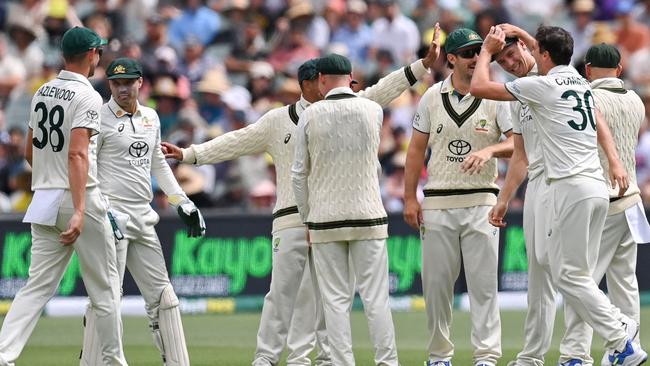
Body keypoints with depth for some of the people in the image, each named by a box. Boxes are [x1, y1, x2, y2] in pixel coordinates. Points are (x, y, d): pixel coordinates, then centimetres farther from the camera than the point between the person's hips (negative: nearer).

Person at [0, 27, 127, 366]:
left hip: (43, 199, 7)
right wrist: (79, 212, -30)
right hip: (81, 199, -7)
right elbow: (77, 154, -23)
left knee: (37, 287, 3)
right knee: (105, 287, 7)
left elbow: (30, 152, 18)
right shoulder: (87, 97, -12)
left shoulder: (42, 93, 11)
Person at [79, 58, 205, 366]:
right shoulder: (99, 119, -6)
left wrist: (183, 202, 20)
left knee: (161, 295, 7)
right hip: (112, 217, -7)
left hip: (143, 218, 7)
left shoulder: (150, 118, 15)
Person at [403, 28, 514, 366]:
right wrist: (409, 198, 4)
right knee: (436, 283, 4)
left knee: (483, 282, -5)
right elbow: (416, 149, 10)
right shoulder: (432, 97, 6)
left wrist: (489, 150, -26)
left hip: (481, 201, -2)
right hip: (437, 204, 2)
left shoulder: (496, 97, 0)